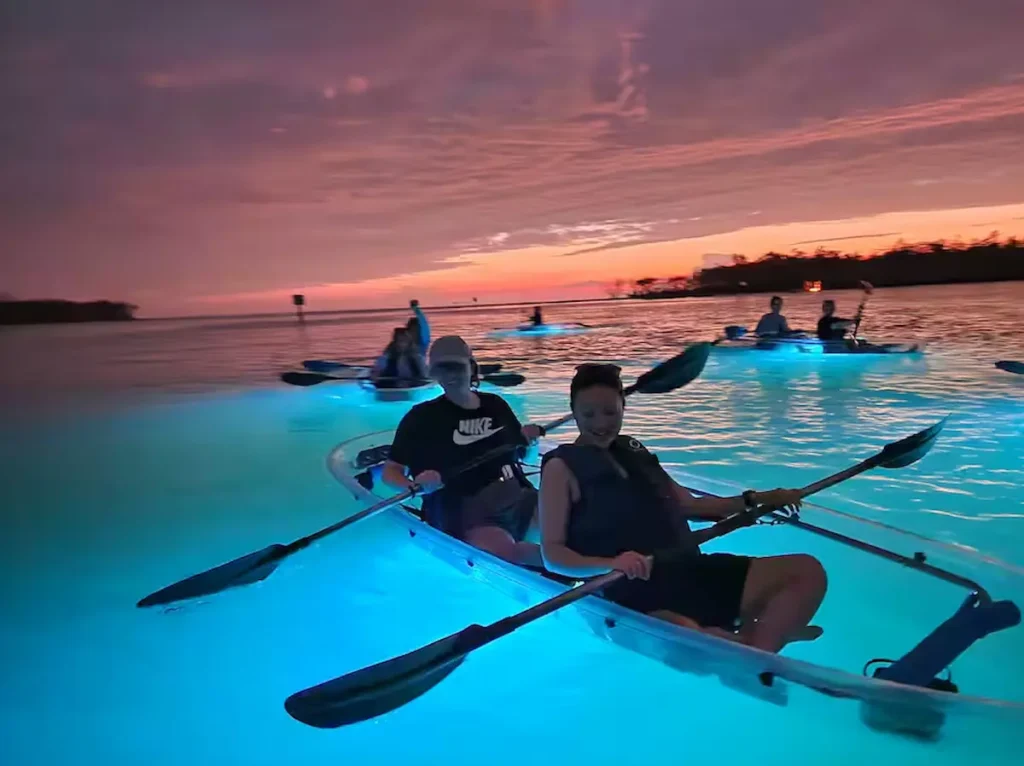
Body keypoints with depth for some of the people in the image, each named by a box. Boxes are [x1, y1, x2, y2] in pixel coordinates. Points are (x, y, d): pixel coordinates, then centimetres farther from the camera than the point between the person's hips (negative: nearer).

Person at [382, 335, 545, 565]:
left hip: (517, 498, 6)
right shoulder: (422, 417, -3)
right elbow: (390, 472, -2)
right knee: (505, 552, -38)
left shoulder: (495, 404, 11)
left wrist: (528, 438, -1)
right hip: (465, 513, -6)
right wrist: (415, 486, -23)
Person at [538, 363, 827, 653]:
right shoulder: (562, 466, 0)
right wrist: (610, 564, -28)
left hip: (691, 572, 8)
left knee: (808, 571, -4)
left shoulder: (632, 451, 21)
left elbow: (687, 505, 28)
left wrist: (755, 500, 17)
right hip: (634, 592, -7)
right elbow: (552, 555, -9)